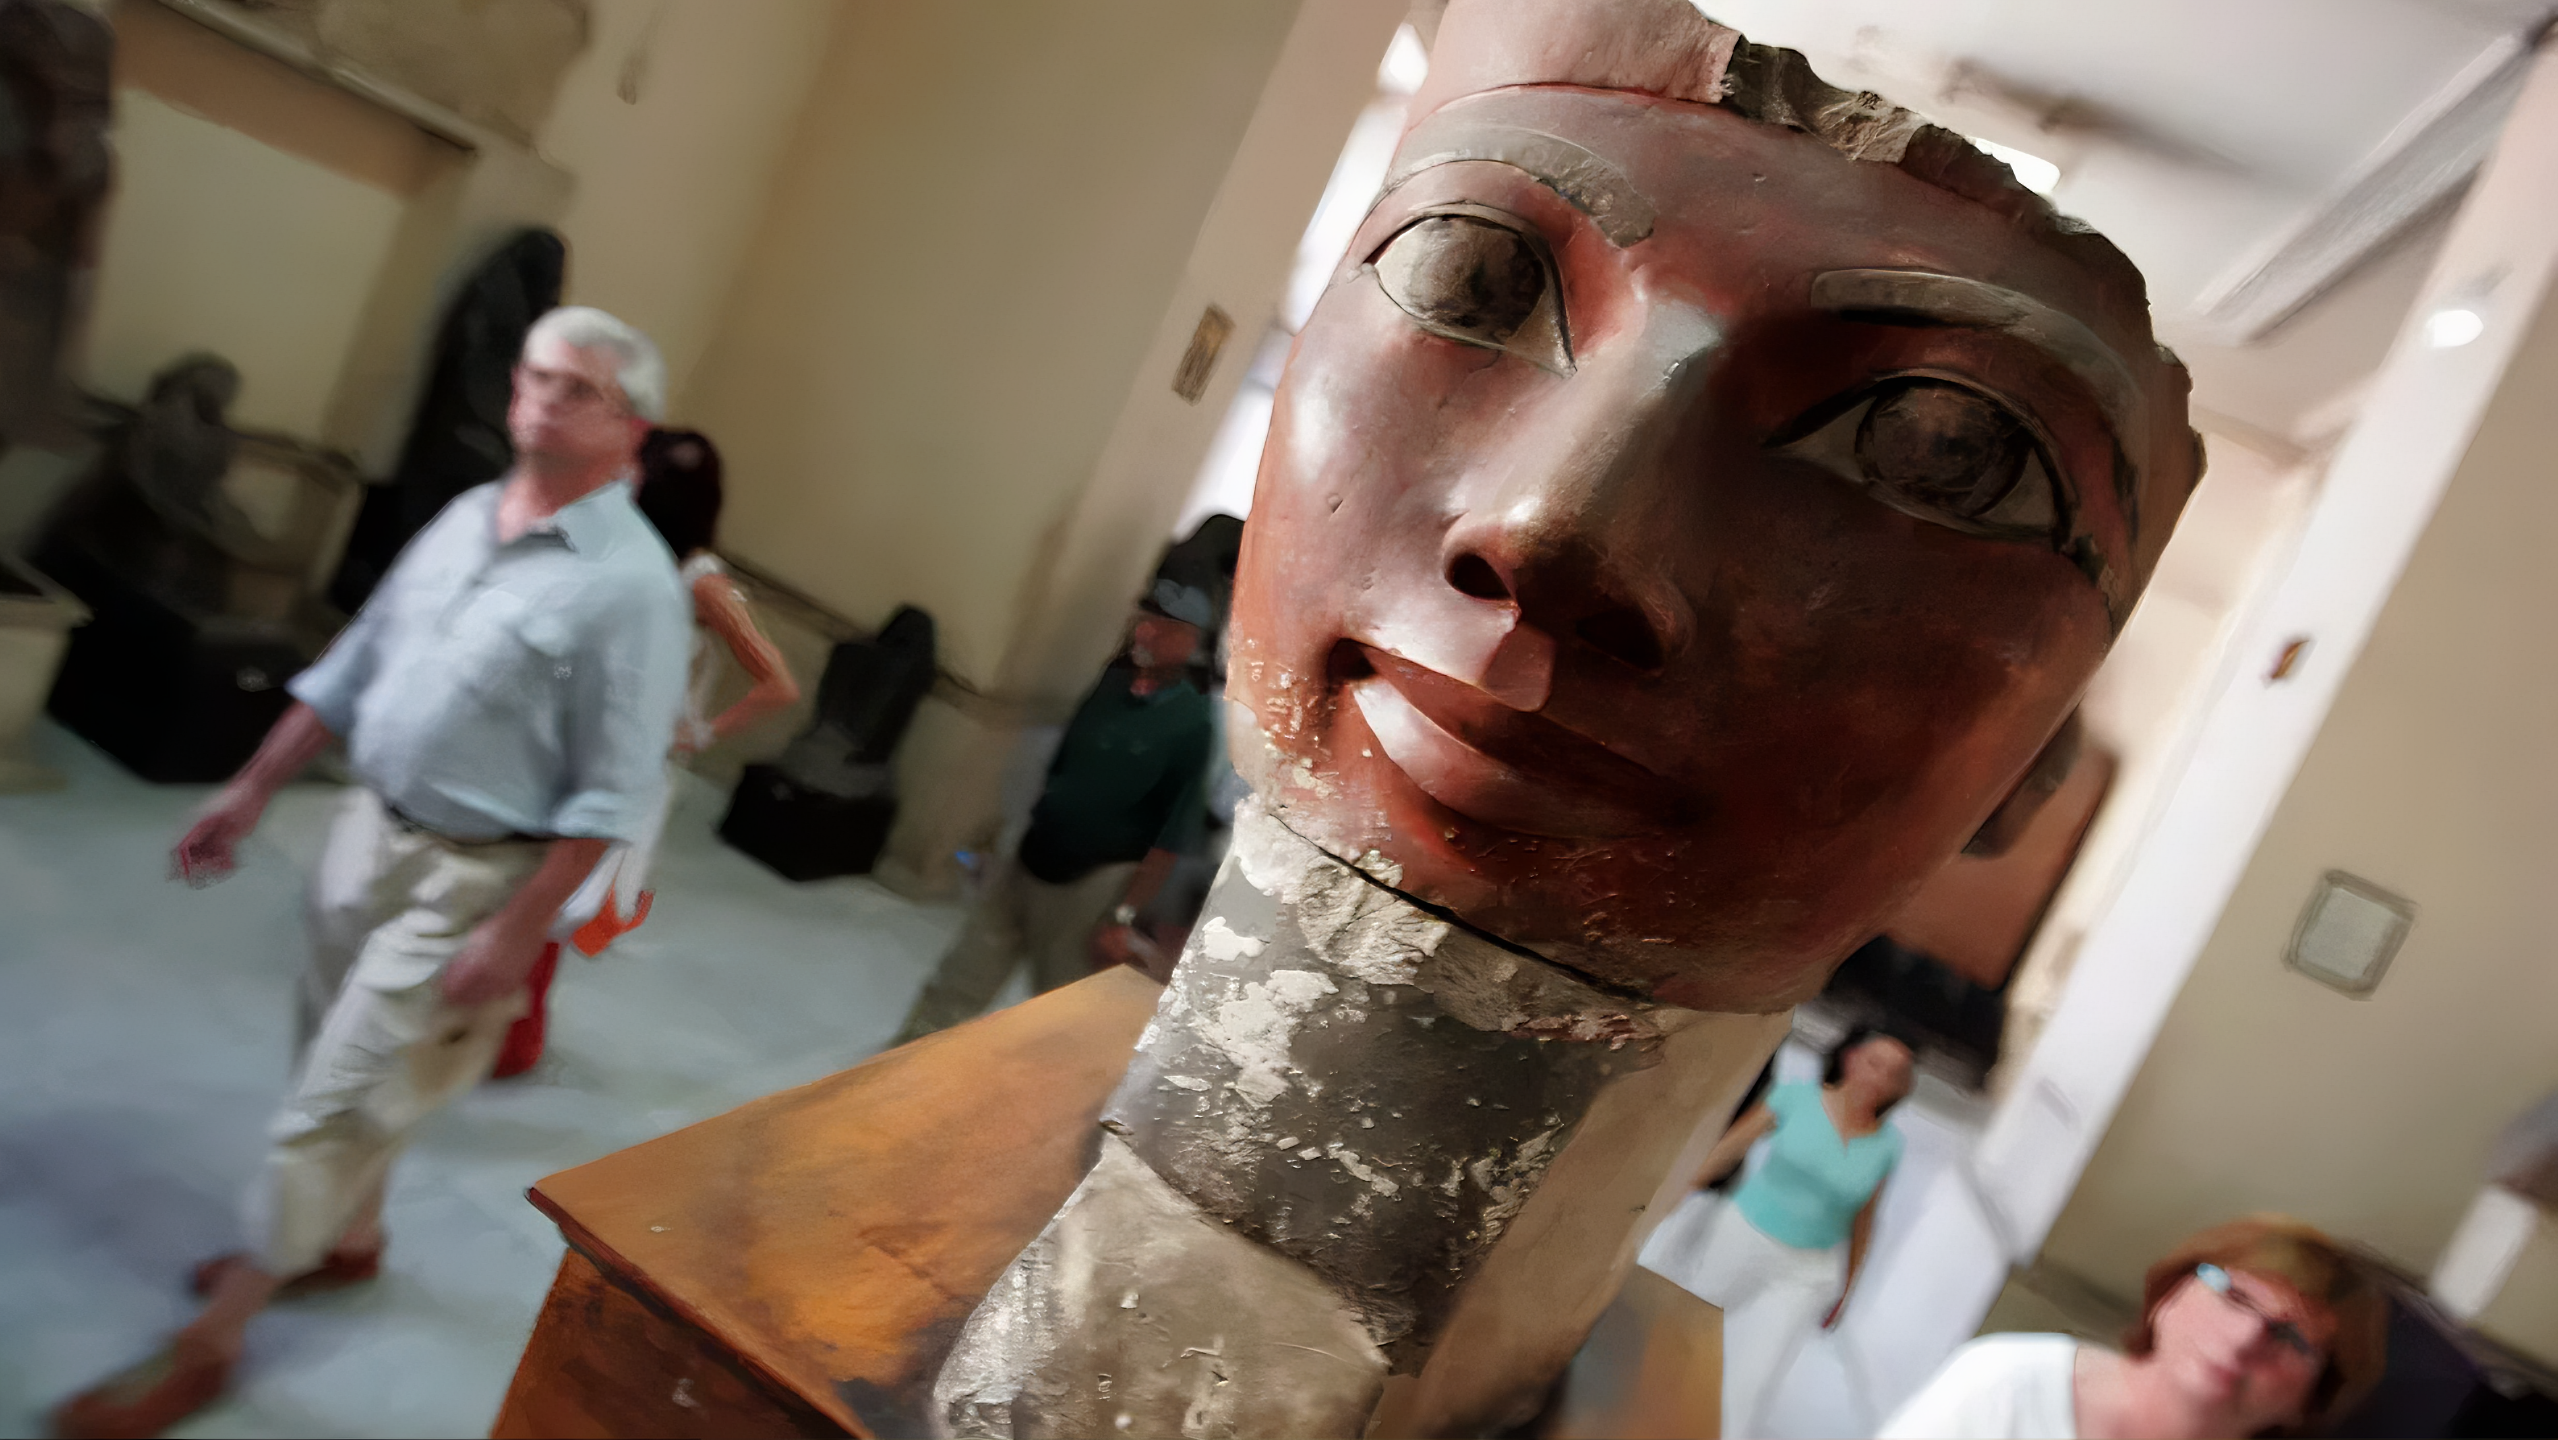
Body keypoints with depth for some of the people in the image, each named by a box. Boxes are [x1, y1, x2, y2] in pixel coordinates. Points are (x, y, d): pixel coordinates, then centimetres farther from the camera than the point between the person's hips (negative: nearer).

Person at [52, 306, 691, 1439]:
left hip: (469, 878, -7)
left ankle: (208, 1344, 20)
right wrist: (252, 789, 13)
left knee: (329, 1108, 2)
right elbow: (354, 667, 12)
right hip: (368, 830, 7)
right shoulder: (464, 518, 3)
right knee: (349, 1075, 23)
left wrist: (516, 935, -20)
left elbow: (613, 795, -20)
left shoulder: (631, 584, -20)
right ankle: (349, 1241, 47)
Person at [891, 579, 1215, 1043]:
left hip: (1090, 881, -5)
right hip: (1030, 856, 5)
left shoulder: (1190, 725, -16)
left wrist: (1125, 917, -17)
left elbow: (1170, 835, -16)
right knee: (960, 982, 12)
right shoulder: (1112, 683, 1)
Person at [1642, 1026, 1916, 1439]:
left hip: (1805, 1274, 1)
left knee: (1752, 1377, -2)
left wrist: (1846, 1289, 10)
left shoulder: (1886, 1145, -7)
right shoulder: (1797, 1097, -14)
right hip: (1744, 1235, 0)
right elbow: (1732, 1144, -4)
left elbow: (1863, 1219, 4)